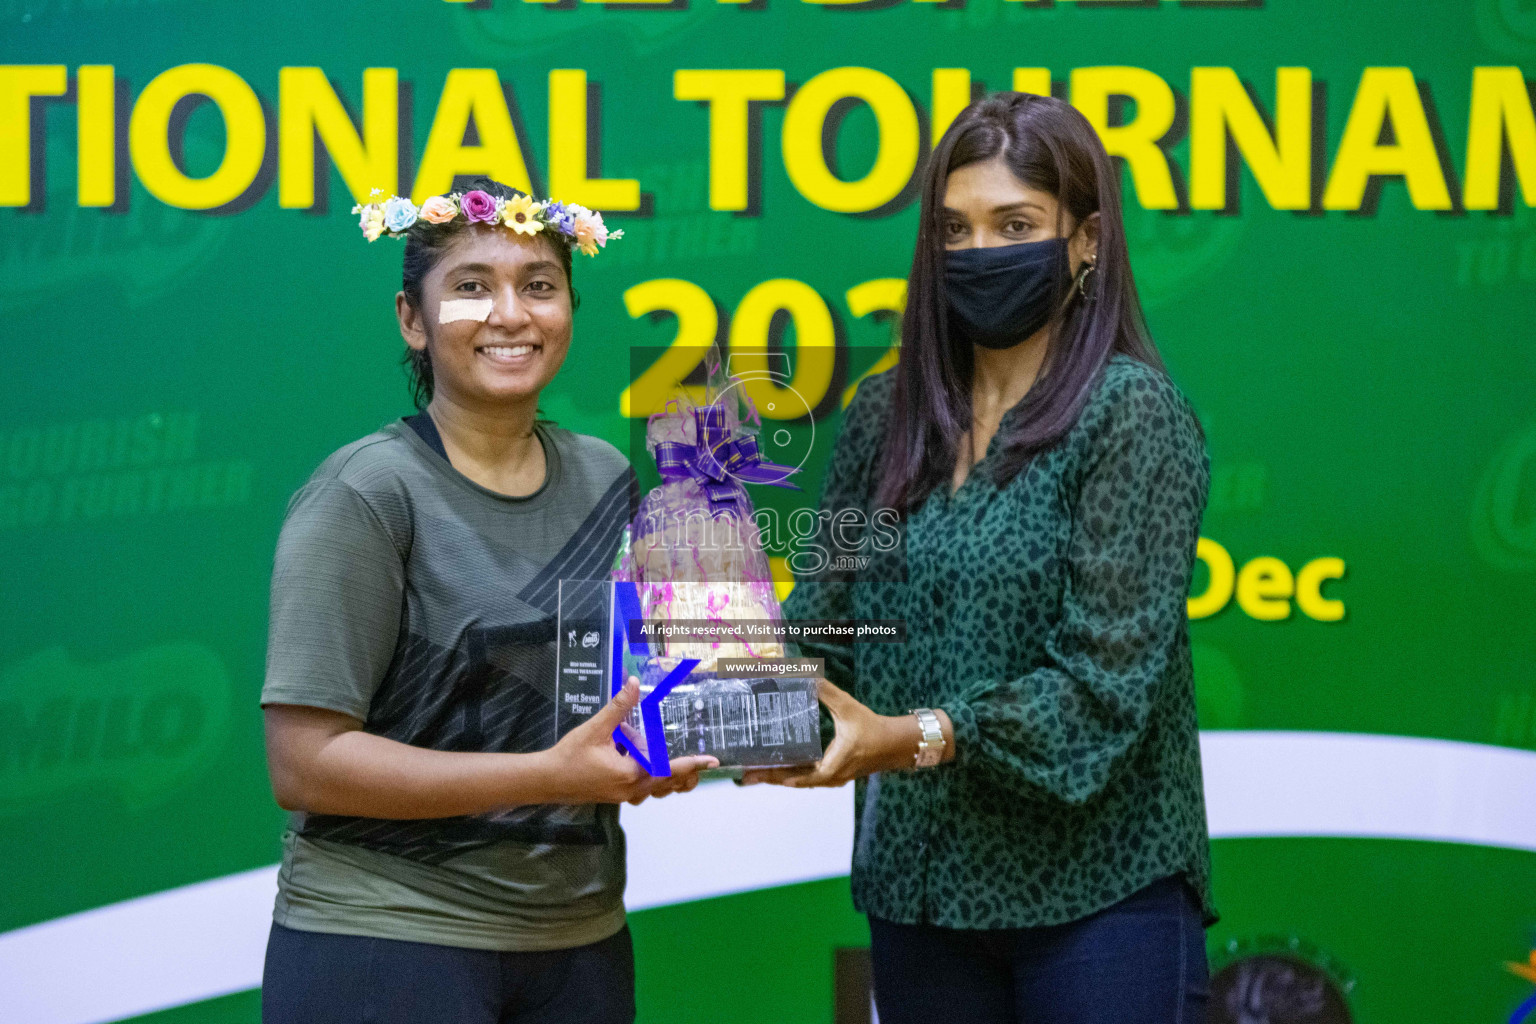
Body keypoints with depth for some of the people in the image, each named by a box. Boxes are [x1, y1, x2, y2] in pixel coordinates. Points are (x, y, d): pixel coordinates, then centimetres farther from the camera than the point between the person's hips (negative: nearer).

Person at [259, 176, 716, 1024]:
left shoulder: (603, 479, 7)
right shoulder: (365, 496, -10)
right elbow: (303, 764, -17)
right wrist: (552, 776, -23)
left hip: (580, 939, 6)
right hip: (387, 941, -5)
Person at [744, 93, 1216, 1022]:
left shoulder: (1133, 414, -8)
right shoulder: (889, 413, 10)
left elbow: (1106, 677, -16)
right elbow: (829, 603, 8)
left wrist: (914, 737, -26)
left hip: (1095, 888, -5)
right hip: (918, 884, 5)